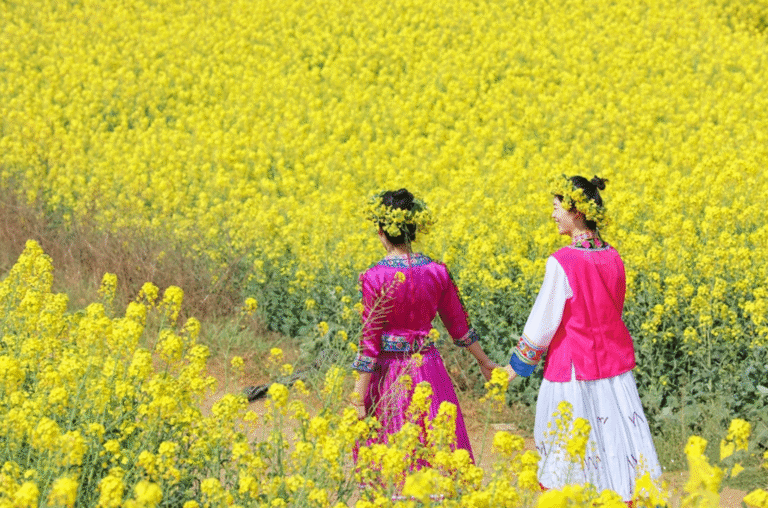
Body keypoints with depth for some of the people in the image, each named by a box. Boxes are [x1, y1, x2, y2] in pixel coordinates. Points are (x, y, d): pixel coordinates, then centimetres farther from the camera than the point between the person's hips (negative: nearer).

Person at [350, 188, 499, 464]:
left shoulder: (374, 278, -15)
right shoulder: (437, 271, -2)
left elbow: (370, 338, -13)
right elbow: (458, 324, 9)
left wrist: (359, 397, -8)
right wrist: (484, 362, 25)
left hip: (388, 374, -3)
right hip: (428, 369, 3)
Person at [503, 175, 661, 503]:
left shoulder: (562, 263, -18)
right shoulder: (613, 259, 2)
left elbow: (543, 321, -13)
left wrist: (516, 367, -1)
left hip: (572, 368, -6)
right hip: (615, 364, 6)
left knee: (566, 454, 5)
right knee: (618, 443, 7)